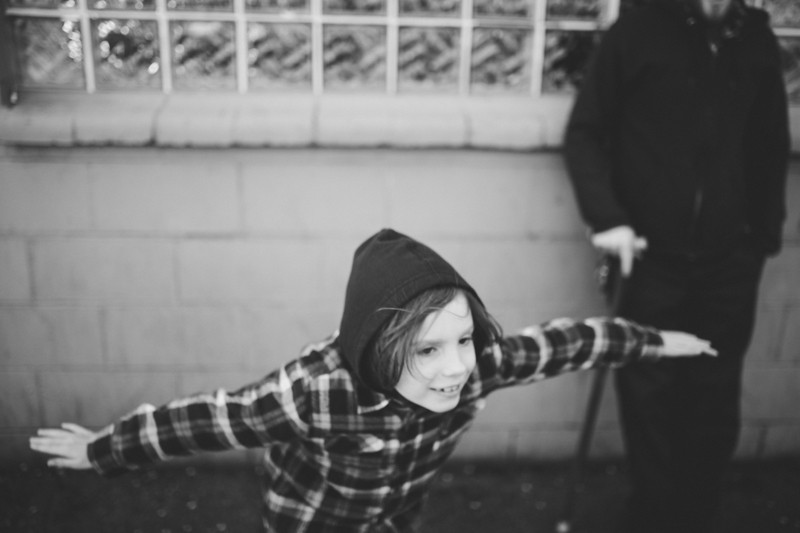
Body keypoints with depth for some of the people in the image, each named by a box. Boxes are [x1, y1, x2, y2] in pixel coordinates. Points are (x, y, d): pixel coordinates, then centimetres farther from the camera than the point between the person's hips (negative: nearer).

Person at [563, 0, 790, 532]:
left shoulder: (759, 44, 7)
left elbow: (771, 149, 13)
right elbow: (584, 132, -2)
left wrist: (765, 234, 6)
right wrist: (606, 217, -14)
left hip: (730, 259, 3)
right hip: (651, 255, -2)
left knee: (715, 398, 8)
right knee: (649, 394, 5)